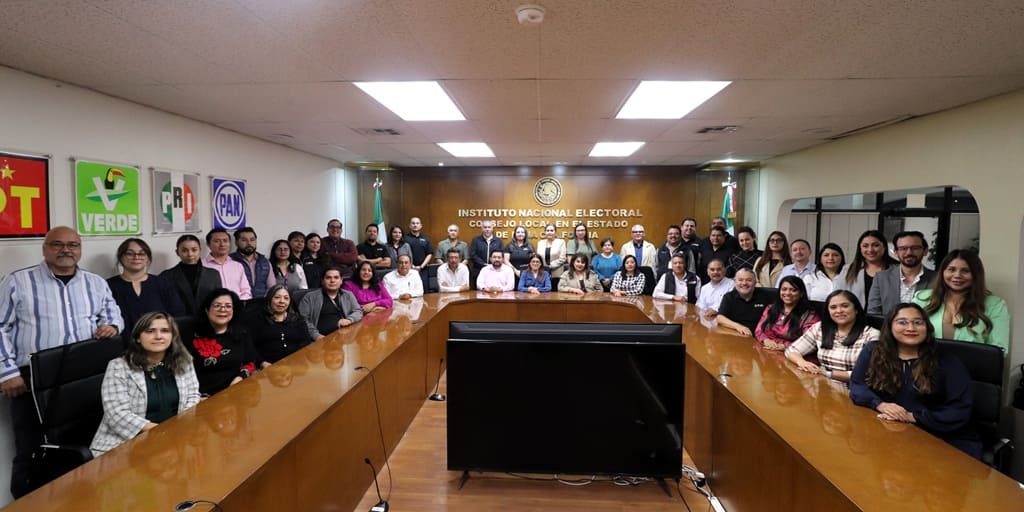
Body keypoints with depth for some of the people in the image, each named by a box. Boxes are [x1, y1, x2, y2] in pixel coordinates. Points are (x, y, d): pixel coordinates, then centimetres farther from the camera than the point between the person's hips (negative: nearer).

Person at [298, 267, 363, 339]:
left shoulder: (348, 295, 19)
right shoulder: (309, 297, 10)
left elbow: (358, 312, 12)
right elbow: (303, 319, 2)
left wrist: (349, 320, -10)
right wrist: (316, 335, -13)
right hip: (323, 339, -3)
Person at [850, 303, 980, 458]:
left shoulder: (947, 362, 3)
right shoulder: (873, 352, 8)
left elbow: (961, 411, -4)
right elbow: (856, 385, 5)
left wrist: (913, 417, -17)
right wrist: (880, 404, -16)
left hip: (942, 439, -1)